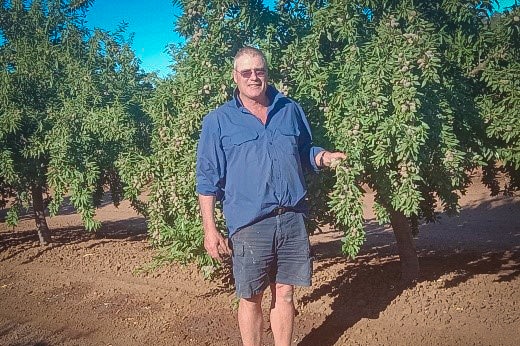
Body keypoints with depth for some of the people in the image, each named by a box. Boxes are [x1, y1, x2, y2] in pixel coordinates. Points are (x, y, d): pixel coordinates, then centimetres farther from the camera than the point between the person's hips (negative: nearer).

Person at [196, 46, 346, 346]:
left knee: (284, 293, 13)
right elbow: (208, 180, -1)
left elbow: (305, 152, 20)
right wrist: (210, 229, -6)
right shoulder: (218, 121, 1)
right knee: (251, 297, 8)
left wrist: (323, 157, -4)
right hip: (249, 224, -2)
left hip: (292, 220, 3)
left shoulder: (291, 110, 10)